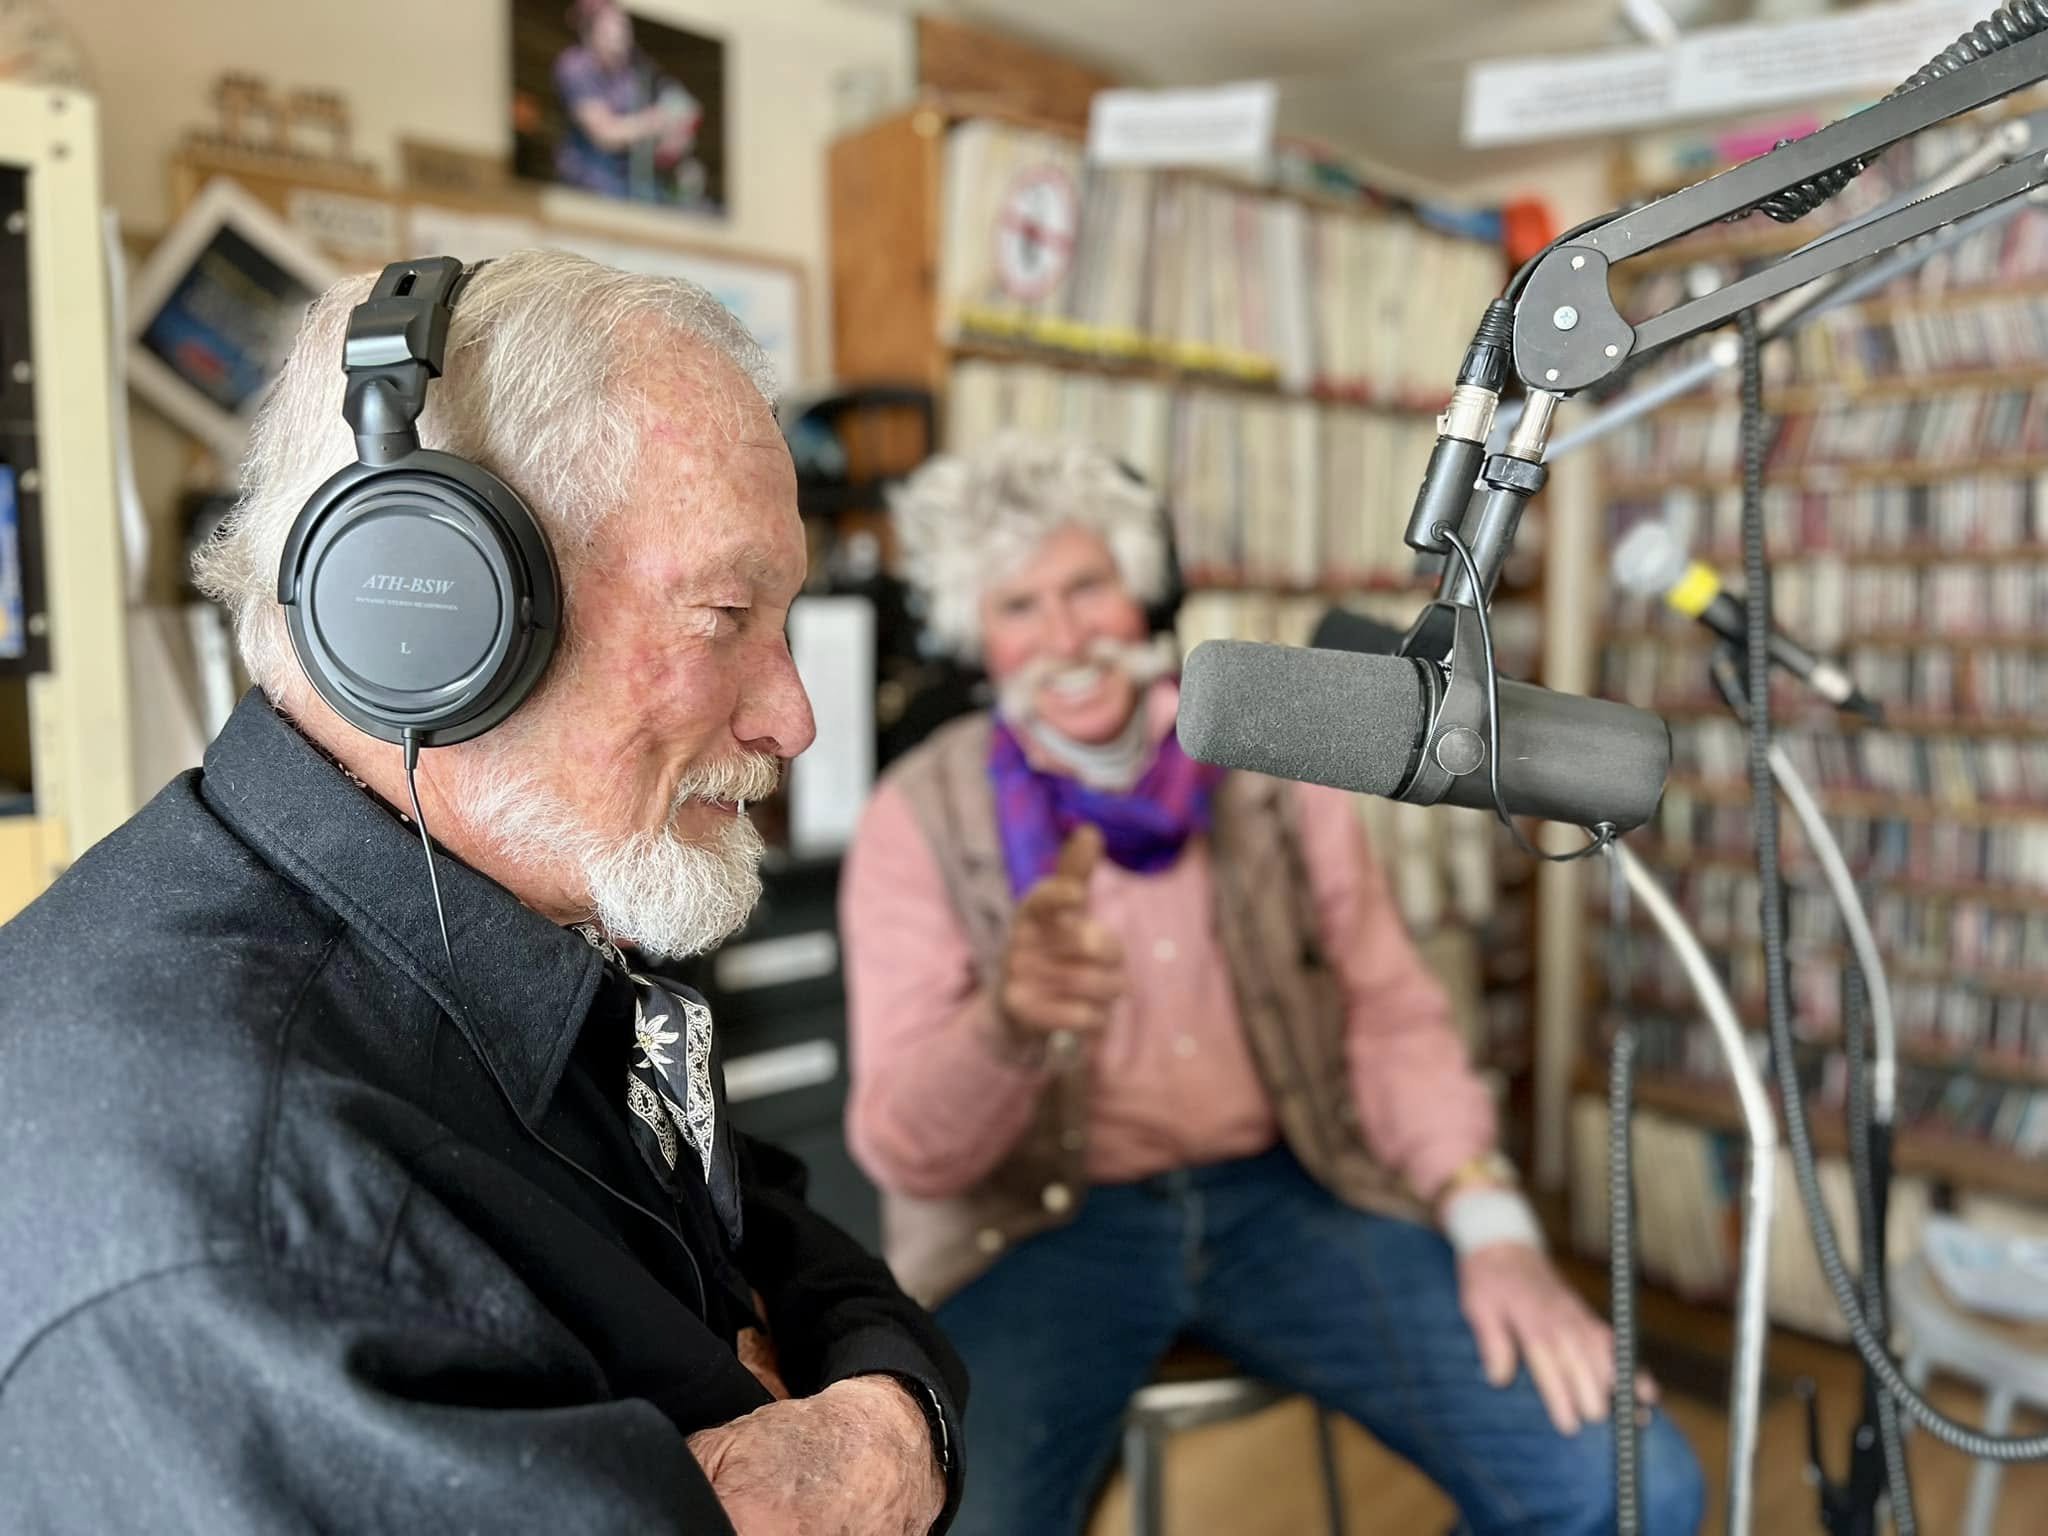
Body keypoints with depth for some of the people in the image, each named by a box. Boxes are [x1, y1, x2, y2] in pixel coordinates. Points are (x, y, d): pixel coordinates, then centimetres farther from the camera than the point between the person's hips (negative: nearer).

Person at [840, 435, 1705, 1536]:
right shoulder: (919, 823, -6)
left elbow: (1391, 1013, 5)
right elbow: (903, 1148, -12)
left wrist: (1491, 1224, -11)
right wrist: (1011, 1021, -34)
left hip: (1287, 1194, 3)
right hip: (1042, 1228, -2)